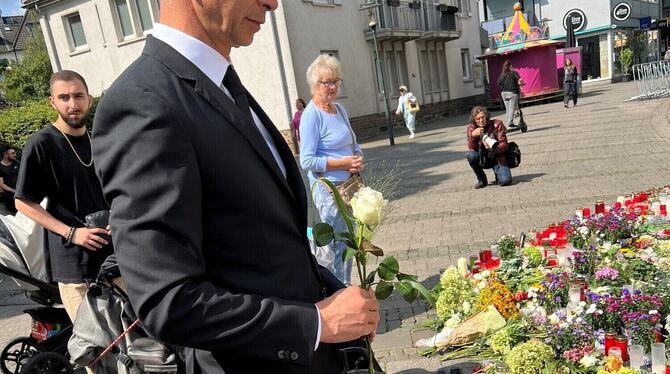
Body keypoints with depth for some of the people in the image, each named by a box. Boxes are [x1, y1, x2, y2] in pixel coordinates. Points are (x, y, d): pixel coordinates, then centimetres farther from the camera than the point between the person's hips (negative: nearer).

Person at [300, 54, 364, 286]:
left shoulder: (340, 109, 10)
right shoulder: (311, 115, -15)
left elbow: (352, 143, 19)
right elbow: (306, 161, -18)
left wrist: (359, 158, -2)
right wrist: (342, 163, -20)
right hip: (328, 188, -8)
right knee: (337, 246, 1)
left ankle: (346, 287, 32)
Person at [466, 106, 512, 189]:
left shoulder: (497, 124, -10)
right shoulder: (471, 128, -6)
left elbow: (504, 144, -12)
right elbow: (471, 148, -13)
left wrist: (493, 149, -34)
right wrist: (473, 135, -32)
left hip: (497, 158, -2)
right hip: (482, 159, 2)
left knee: (505, 181, -25)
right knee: (470, 155, -31)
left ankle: (497, 172, 14)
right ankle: (482, 179, -7)